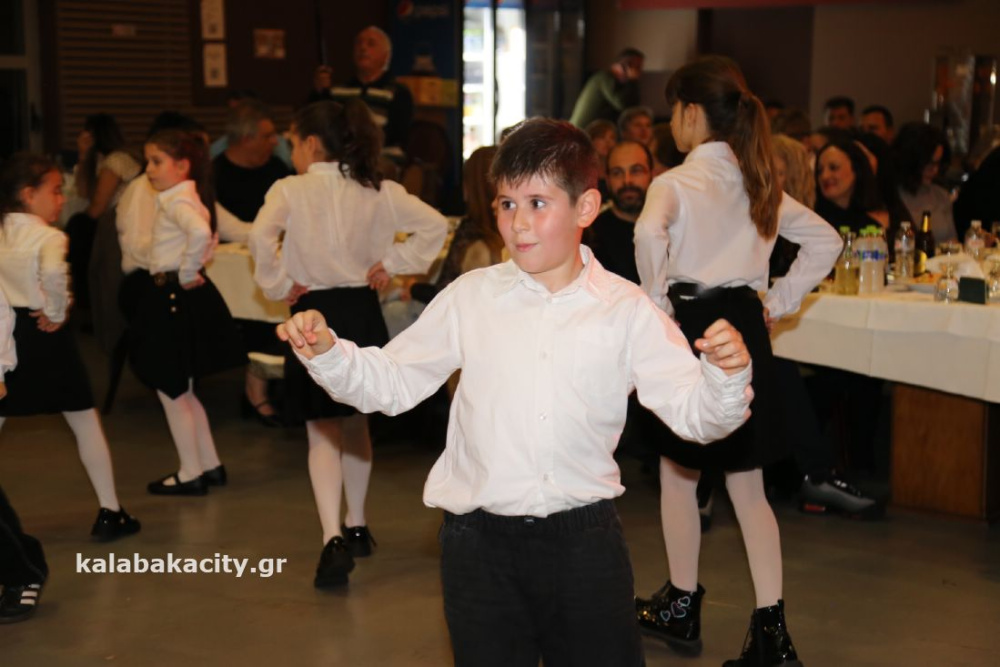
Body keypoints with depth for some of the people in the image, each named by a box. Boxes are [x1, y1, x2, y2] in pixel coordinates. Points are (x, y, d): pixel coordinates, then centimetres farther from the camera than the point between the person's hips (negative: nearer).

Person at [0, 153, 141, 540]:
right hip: (45, 336, -5)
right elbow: (53, 273, -35)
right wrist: (56, 312, -19)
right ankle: (109, 512, 11)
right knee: (86, 422, 8)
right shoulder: (50, 237, -14)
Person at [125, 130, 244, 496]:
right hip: (171, 297, 10)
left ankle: (190, 474, 10)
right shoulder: (182, 198, 12)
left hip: (176, 299, -10)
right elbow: (206, 231, 25)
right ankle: (210, 466, 25)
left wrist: (188, 273, -25)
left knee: (170, 390, 0)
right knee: (179, 390, 18)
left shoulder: (178, 201, -18)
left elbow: (200, 233, -38)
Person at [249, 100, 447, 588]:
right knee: (356, 424, 20)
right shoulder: (377, 191, 2)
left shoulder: (290, 190, -8)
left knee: (322, 433, 3)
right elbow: (434, 225, 1)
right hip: (363, 313, 4)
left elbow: (260, 236, -25)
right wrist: (392, 263, 5)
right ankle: (356, 526, 32)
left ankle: (333, 538, -14)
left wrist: (278, 285, -11)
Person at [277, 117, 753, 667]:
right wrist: (326, 352, -13)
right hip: (480, 541, 1)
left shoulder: (626, 311, -4)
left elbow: (694, 414, -7)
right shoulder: (471, 297, -1)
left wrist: (726, 374, -27)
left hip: (583, 539, -1)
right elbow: (391, 382, 3)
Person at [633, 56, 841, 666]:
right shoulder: (758, 183, 9)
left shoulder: (677, 182, -10)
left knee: (679, 474, 13)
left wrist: (658, 305, -18)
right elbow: (826, 240, 14)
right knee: (748, 484, 10)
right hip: (746, 329, 6)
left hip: (692, 325, -6)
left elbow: (649, 233, -32)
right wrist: (779, 302, 12)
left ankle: (682, 608, 27)